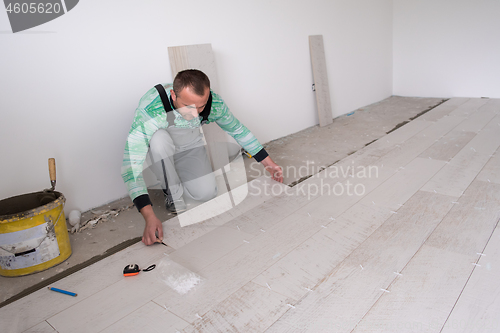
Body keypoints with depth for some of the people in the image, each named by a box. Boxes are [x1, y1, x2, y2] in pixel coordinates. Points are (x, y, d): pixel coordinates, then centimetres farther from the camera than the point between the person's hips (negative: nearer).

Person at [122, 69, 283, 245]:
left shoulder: (214, 103, -26)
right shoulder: (150, 110, -39)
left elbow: (238, 130, -6)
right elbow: (131, 167, -40)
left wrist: (268, 163, -1)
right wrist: (149, 217, -49)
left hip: (189, 147, 3)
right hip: (157, 150, -2)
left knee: (206, 193, -19)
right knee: (160, 137, -38)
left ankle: (172, 176, 16)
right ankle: (173, 192, -10)